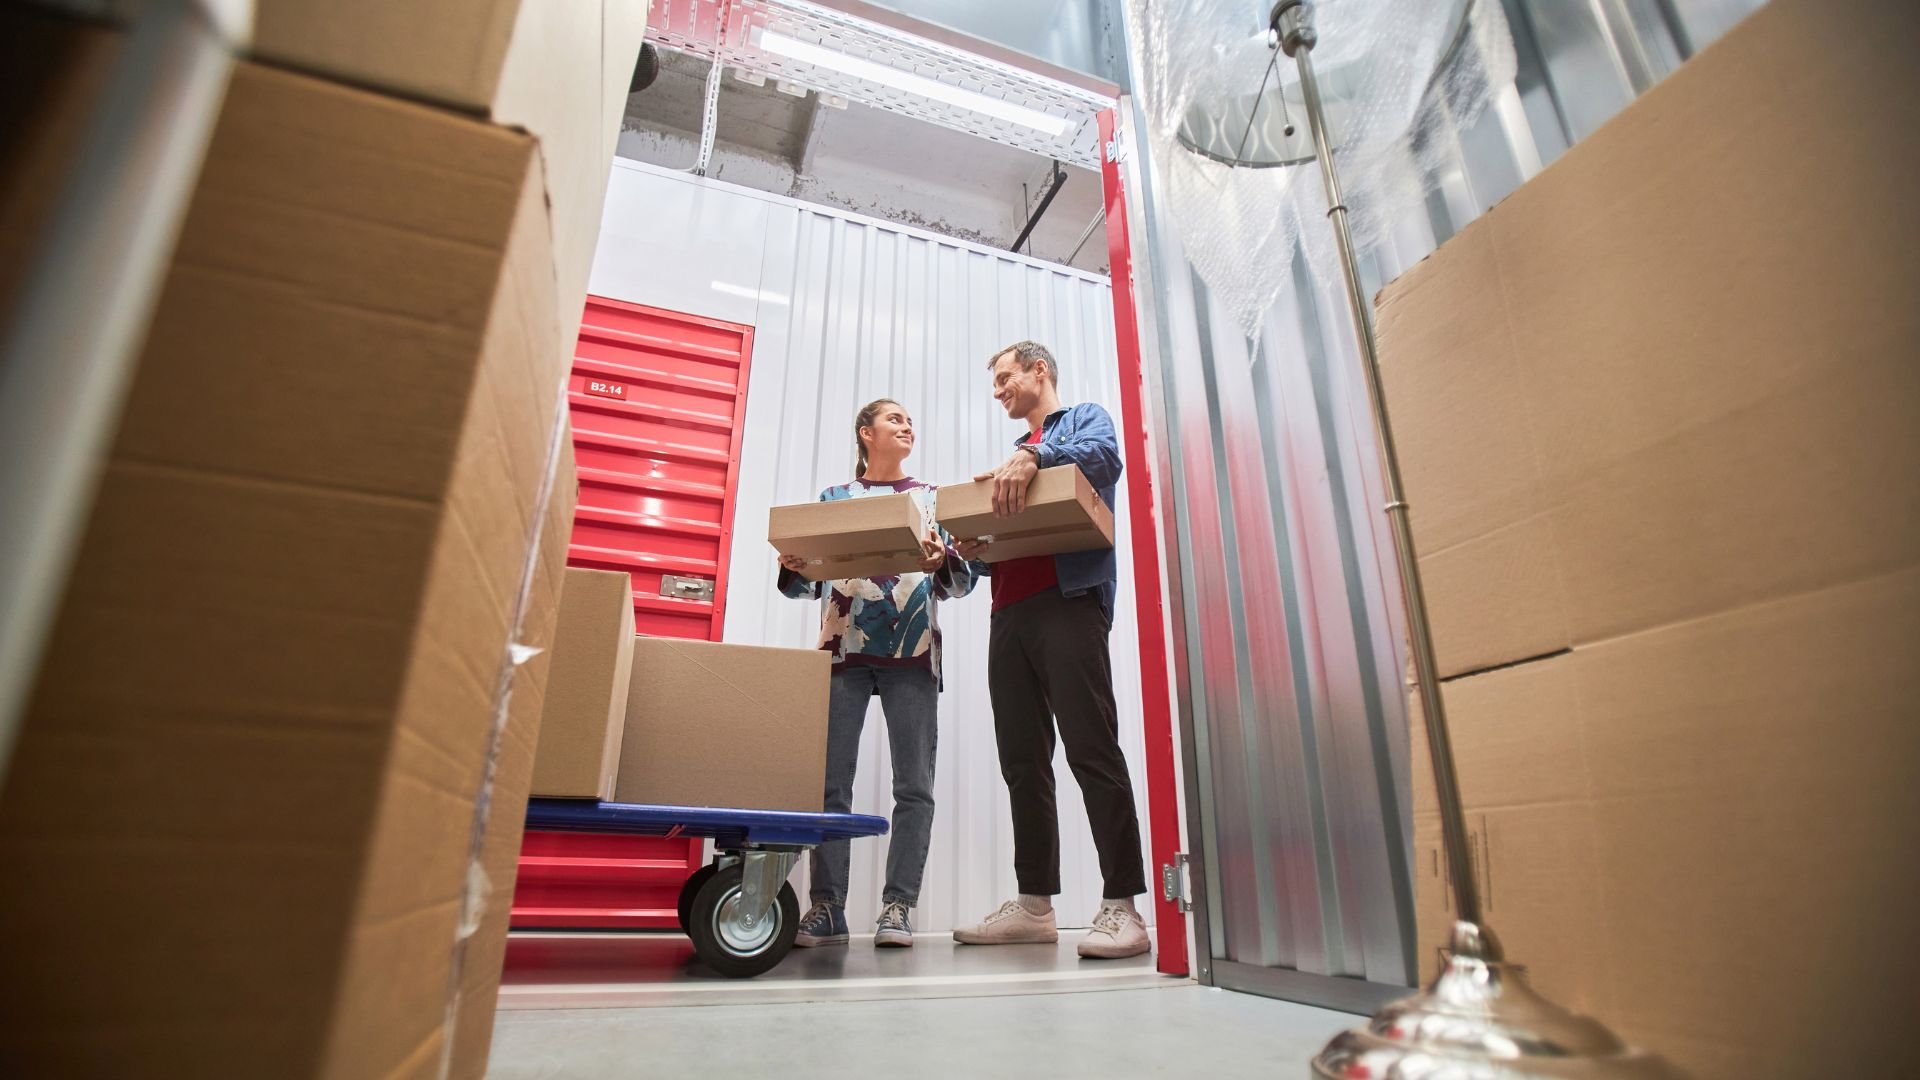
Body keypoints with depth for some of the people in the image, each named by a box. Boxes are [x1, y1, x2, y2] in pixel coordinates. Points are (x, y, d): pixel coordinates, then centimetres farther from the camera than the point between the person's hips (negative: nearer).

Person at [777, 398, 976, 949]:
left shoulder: (932, 497, 15)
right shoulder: (833, 498, 16)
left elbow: (961, 580, 7)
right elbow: (812, 581, 13)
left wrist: (942, 563, -16)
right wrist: (793, 570, -10)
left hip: (912, 653, 0)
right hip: (842, 650, 0)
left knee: (914, 785, -4)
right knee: (830, 781, -3)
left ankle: (898, 906, 3)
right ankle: (827, 907, 4)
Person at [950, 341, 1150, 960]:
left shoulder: (1084, 419, 13)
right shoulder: (1013, 454, 31)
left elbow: (1104, 456, -12)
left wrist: (1034, 456, -28)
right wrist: (975, 551, 4)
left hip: (1068, 600, -7)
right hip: (1009, 612, 8)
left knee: (1092, 751, -12)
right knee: (1022, 763, 5)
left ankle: (1122, 907, -7)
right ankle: (1035, 904, 12)